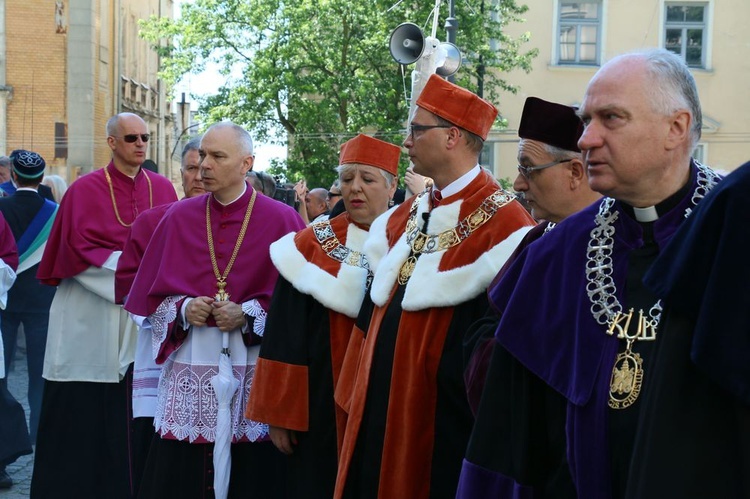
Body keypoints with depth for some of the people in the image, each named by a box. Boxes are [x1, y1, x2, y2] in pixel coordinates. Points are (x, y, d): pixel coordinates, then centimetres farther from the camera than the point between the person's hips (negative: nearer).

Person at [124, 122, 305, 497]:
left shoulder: (281, 220, -1)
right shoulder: (179, 218, 7)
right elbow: (153, 297, 10)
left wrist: (247, 315, -16)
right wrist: (184, 310, -10)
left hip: (253, 374, -2)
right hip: (189, 372, 2)